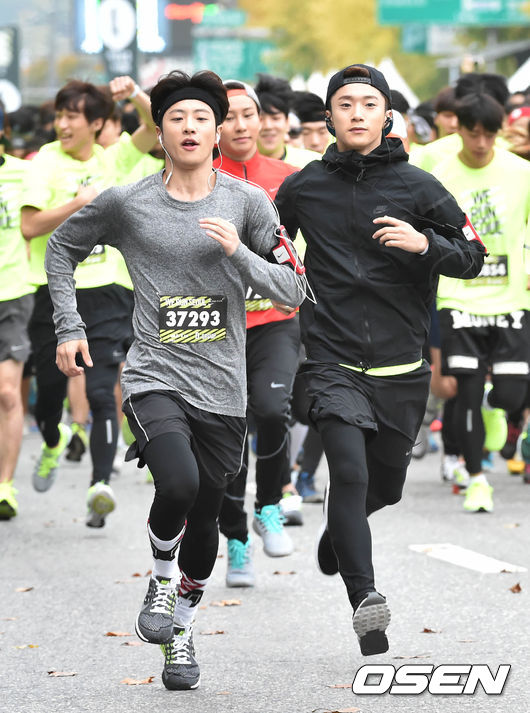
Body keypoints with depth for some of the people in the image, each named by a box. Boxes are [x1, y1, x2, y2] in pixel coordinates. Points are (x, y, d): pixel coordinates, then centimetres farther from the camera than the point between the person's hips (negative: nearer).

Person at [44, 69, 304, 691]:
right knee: (178, 485, -27)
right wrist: (68, 328, 10)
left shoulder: (248, 202, 1)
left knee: (203, 518, 10)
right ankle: (161, 577, 4)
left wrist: (238, 253, -16)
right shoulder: (126, 203, 0)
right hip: (154, 378, -2)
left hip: (222, 389, 2)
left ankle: (180, 629, 34)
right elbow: (63, 248, 16)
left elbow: (293, 291, 0)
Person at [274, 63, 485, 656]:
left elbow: (472, 256, 3)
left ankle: (335, 533, 50)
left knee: (385, 486, 15)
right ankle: (365, 604, -25)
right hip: (334, 364, -2)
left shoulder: (417, 187, 0)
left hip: (401, 368, 2)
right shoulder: (302, 188, 3)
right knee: (350, 471, -21)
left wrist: (425, 244, -14)